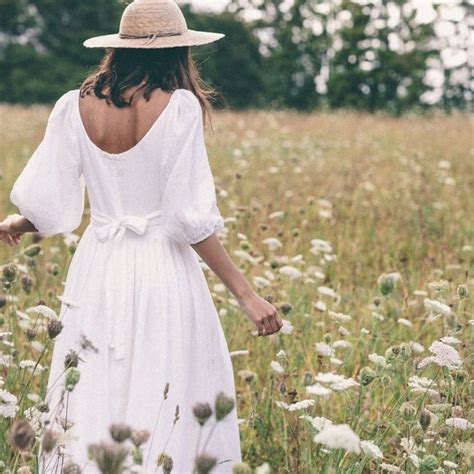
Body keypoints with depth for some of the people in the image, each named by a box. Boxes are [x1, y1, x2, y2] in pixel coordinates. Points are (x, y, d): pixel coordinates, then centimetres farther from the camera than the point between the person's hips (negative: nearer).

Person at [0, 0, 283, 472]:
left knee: (86, 411, 12)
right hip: (162, 273, -4)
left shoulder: (75, 106, 1)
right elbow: (190, 217, -13)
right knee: (169, 414, 4)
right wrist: (246, 294, -9)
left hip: (96, 273, 4)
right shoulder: (179, 106, -9)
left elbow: (45, 207, 1)